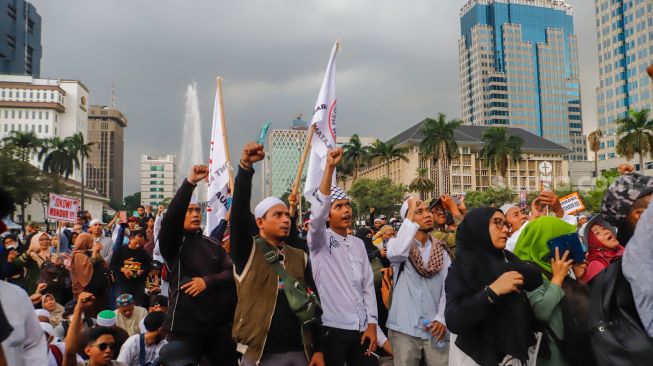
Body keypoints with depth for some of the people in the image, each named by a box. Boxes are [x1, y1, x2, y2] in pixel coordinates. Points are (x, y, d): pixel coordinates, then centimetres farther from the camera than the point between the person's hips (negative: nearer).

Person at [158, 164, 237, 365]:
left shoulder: (213, 244, 12)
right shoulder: (172, 242, 0)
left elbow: (231, 273, 3)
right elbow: (170, 218, -20)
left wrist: (207, 281, -15)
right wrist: (190, 183, -27)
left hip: (220, 321, 4)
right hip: (185, 323, -4)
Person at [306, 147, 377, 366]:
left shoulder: (358, 244, 11)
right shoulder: (320, 242, -5)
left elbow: (368, 285, 11)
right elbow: (317, 212, -25)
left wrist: (372, 324, 3)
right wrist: (329, 168, -30)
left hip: (361, 328, 5)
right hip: (332, 328, -5)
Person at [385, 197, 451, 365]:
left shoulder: (440, 250, 8)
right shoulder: (397, 243, -2)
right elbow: (395, 254, -27)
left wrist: (441, 318, -11)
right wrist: (411, 216, -20)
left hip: (434, 328, 3)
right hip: (404, 329, -3)